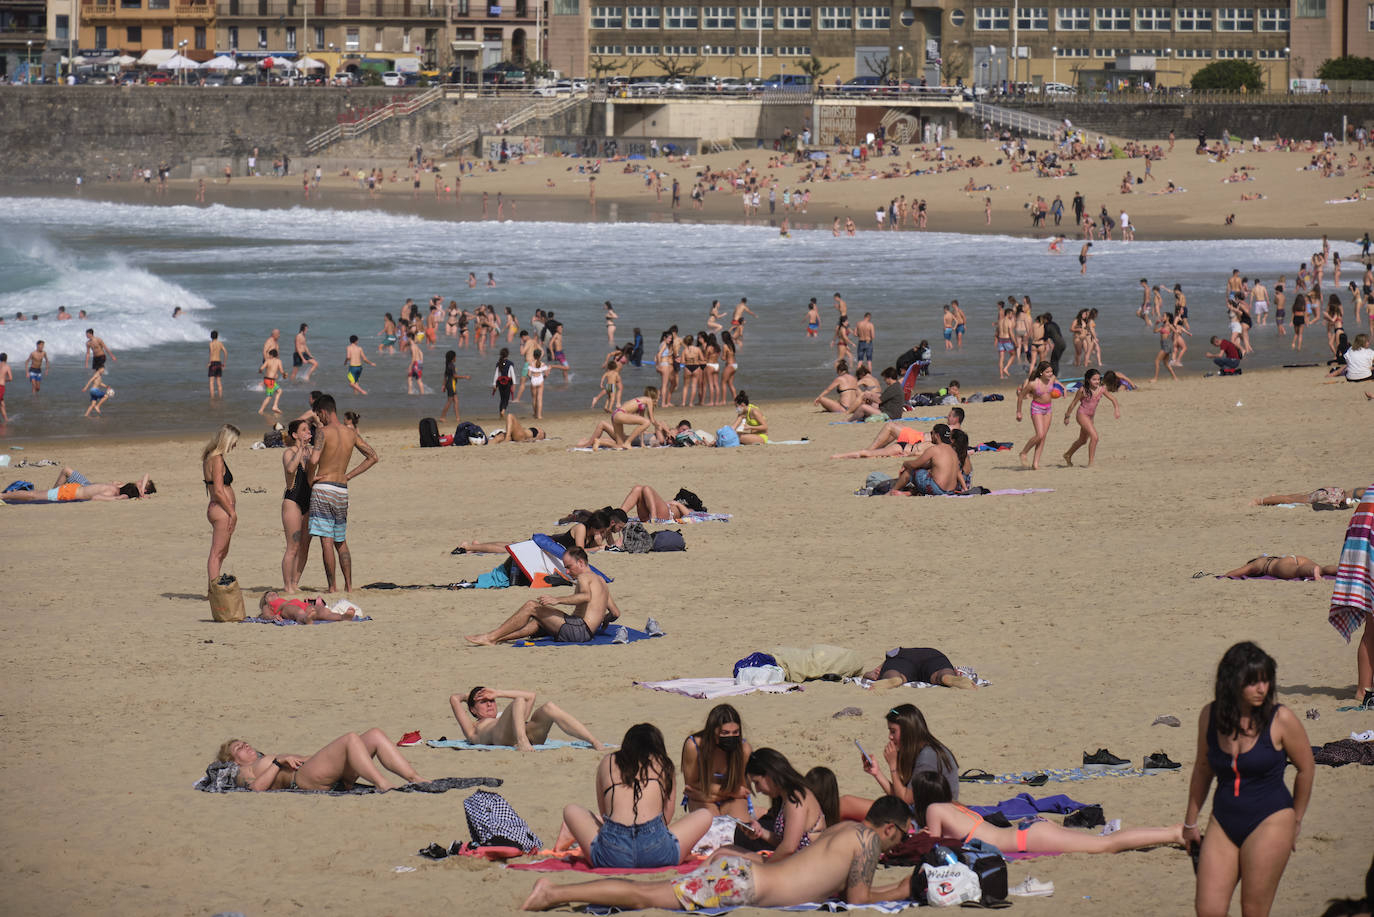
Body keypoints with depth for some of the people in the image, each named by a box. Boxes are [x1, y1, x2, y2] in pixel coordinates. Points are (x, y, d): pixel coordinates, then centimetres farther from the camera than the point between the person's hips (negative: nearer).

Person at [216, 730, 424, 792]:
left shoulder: (269, 760, 42)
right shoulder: (244, 773, 19)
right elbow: (257, 787, -6)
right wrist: (279, 762, -8)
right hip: (304, 778, -9)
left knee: (375, 736, -5)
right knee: (351, 738, -27)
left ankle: (415, 779, -19)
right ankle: (383, 785, -43)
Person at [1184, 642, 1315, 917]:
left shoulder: (1280, 719, -12)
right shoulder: (1210, 716, -1)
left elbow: (1306, 769, 2)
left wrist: (1296, 821, 10)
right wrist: (1190, 822, 21)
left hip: (1269, 822, -4)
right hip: (1223, 822, 4)